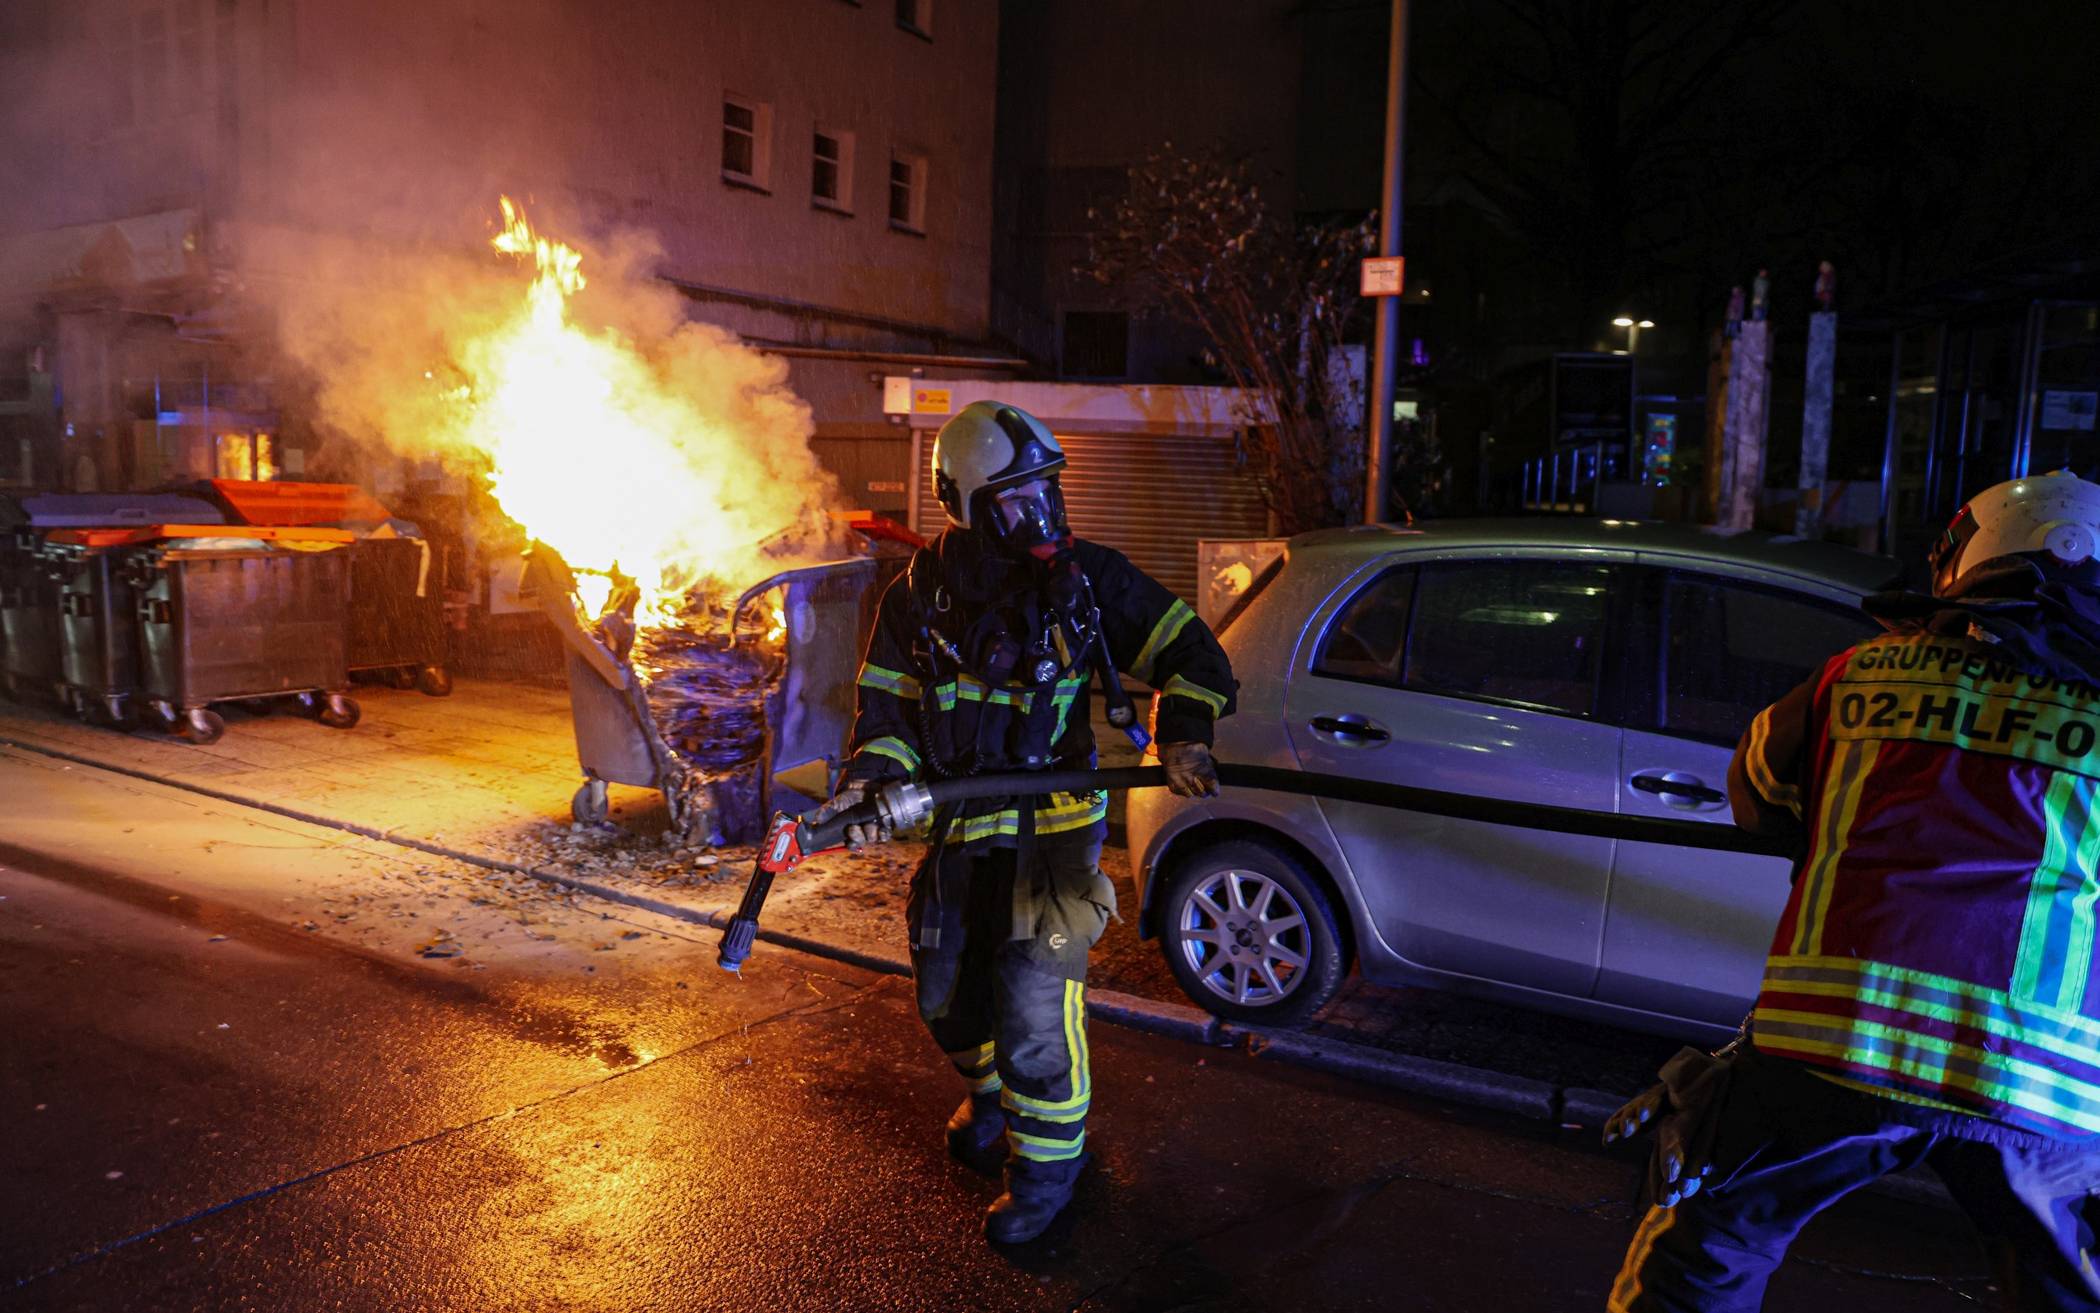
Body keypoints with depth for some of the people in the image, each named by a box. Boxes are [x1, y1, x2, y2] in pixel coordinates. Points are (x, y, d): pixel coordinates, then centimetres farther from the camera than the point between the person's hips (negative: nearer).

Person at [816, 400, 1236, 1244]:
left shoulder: (1086, 578, -7)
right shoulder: (920, 593, 0)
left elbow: (1187, 650, 0)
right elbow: (889, 703, 4)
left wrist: (1183, 734, -16)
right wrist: (870, 779, -14)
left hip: (1053, 827, -4)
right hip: (958, 830, 4)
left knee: (1033, 1003, -8)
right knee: (946, 992, 18)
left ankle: (1046, 1165, 16)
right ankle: (990, 1097, 50)